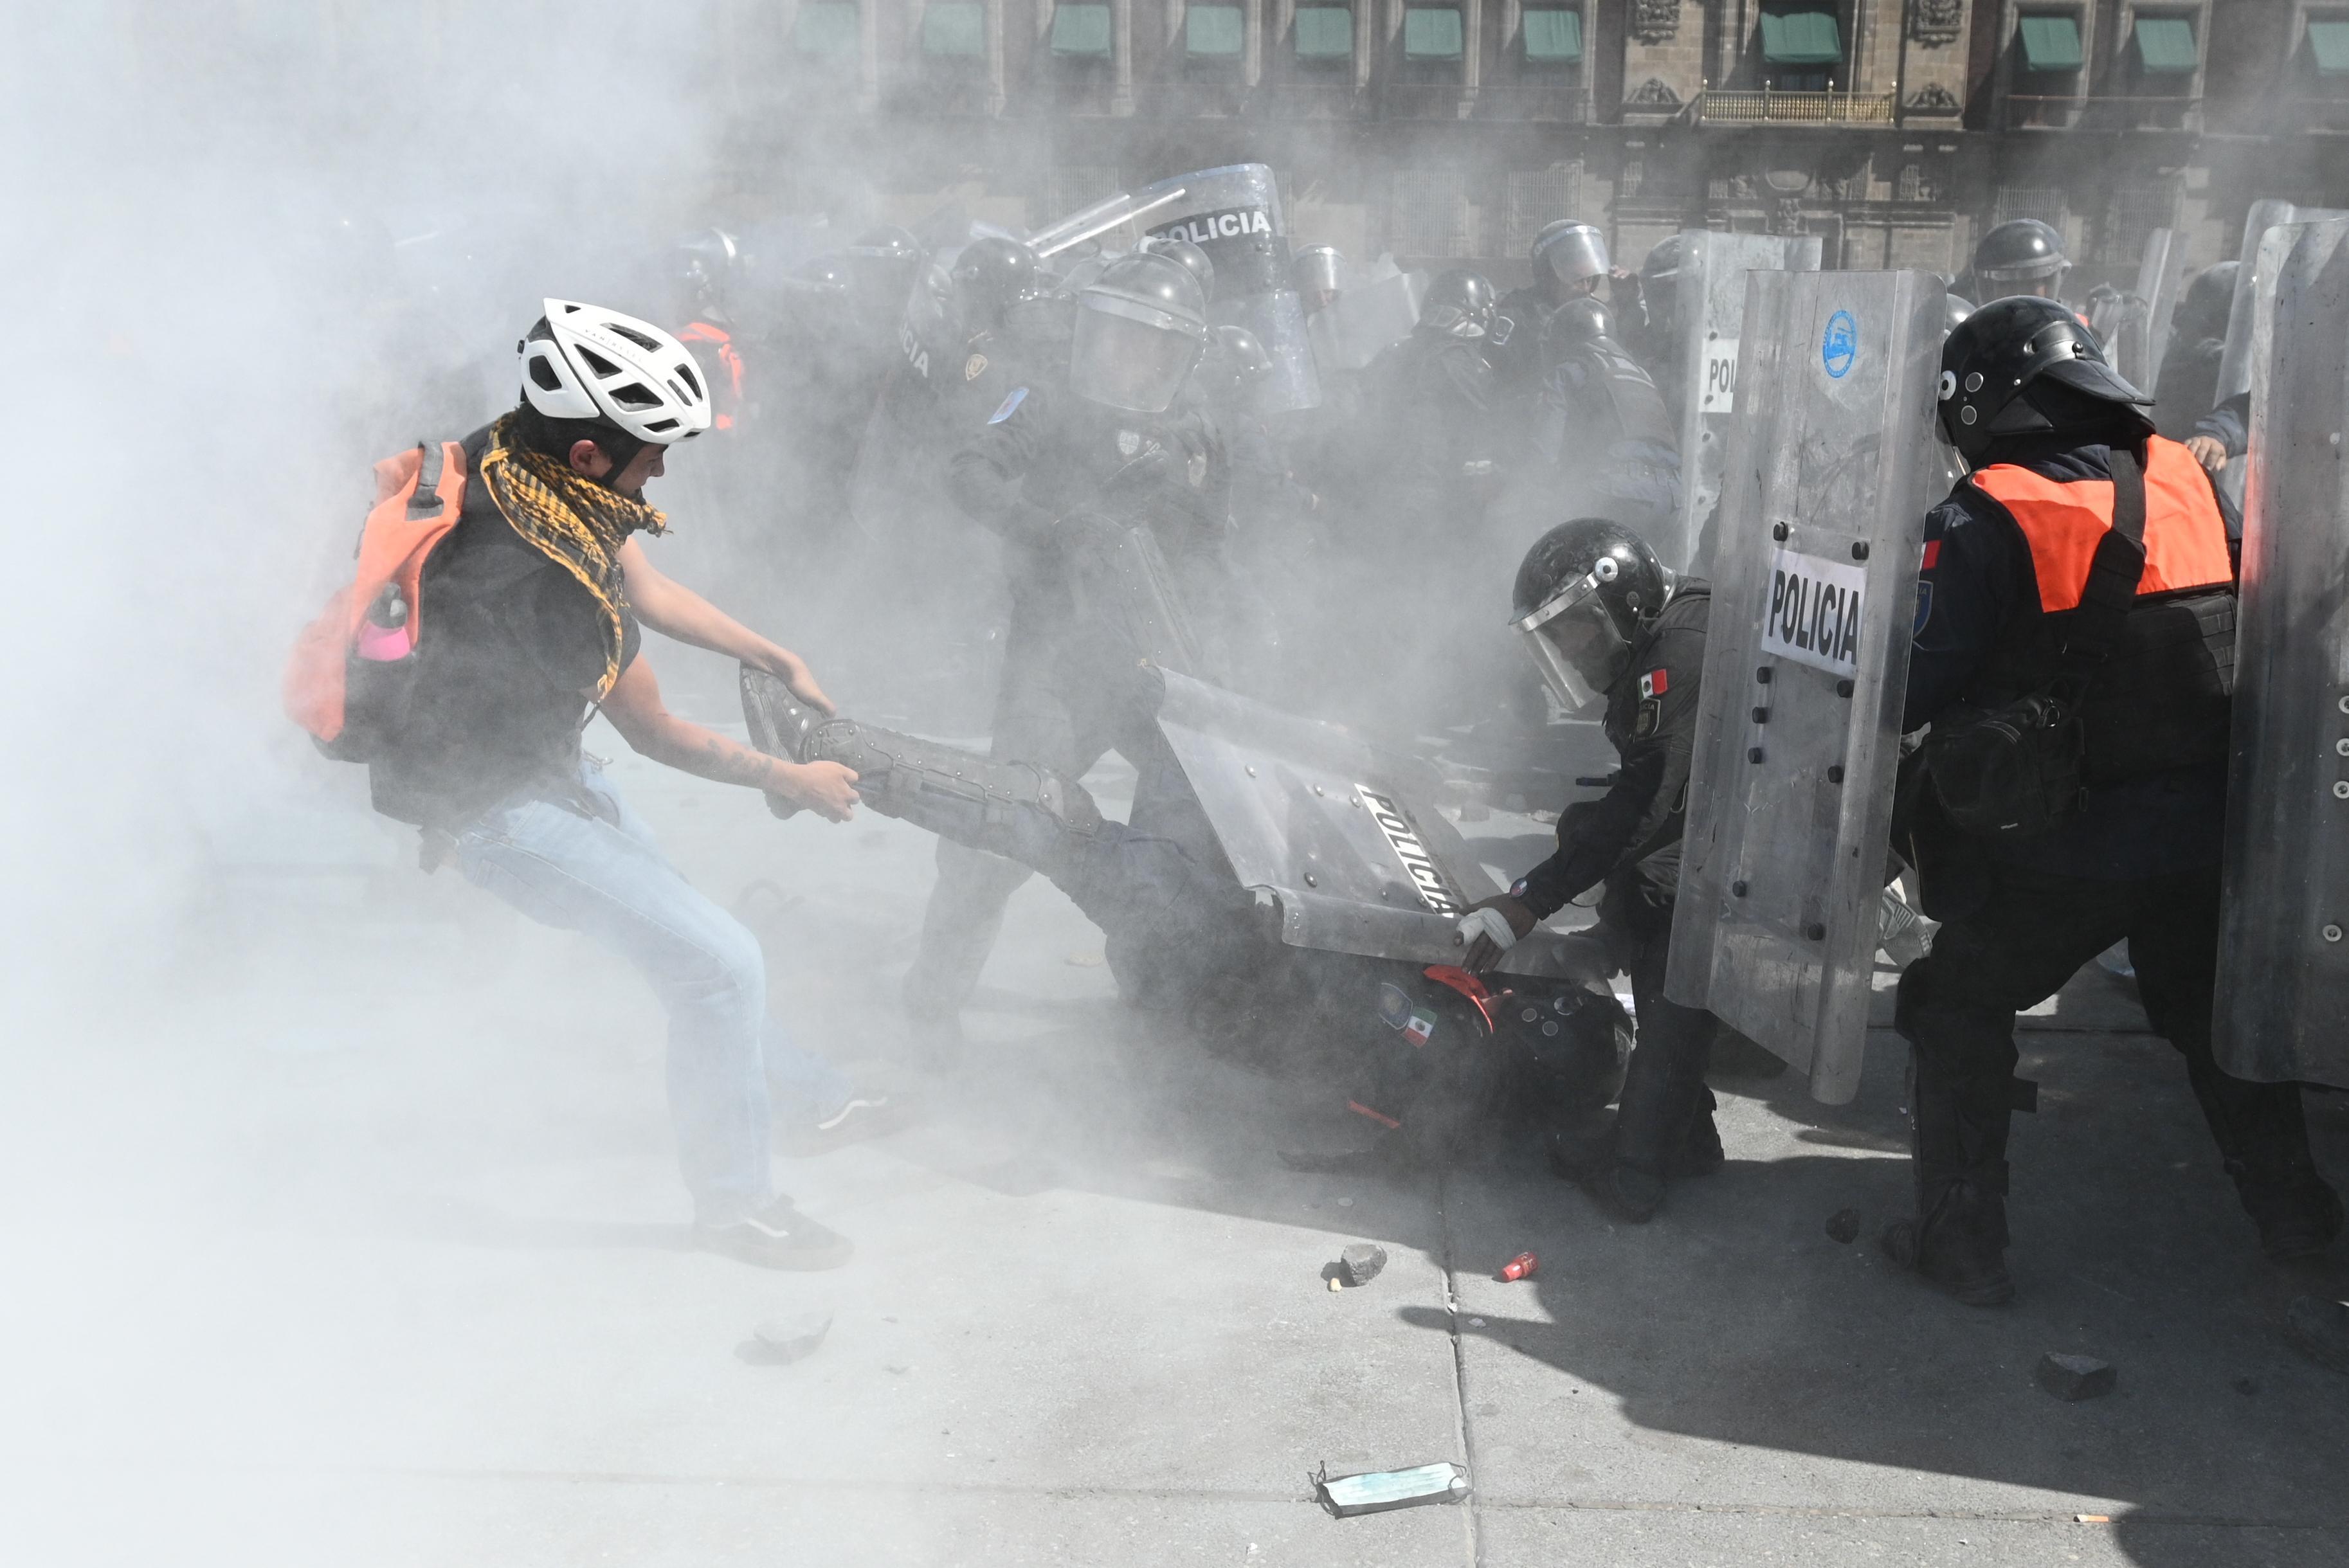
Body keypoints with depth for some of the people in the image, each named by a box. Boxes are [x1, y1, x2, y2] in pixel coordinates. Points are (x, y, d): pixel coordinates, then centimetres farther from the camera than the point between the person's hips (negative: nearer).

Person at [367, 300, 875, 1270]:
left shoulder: (516, 457, -8)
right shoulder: (551, 575, -35)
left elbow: (647, 590, 7)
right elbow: (657, 737, -22)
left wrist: (781, 660, 12)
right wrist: (795, 783, -10)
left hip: (530, 745, 10)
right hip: (495, 803, -10)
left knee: (675, 919, 22)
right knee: (718, 963, -9)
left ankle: (810, 1094, 41)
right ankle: (734, 1203, 8)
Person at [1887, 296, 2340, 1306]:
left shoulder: (1987, 520, -15)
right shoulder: (2184, 478, 2)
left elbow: (1913, 687, -18)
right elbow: (2248, 631, 12)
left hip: (2068, 843, -5)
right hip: (2205, 824, 6)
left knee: (1956, 1009, 12)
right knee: (2209, 1011, 27)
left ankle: (1962, 1241, 12)